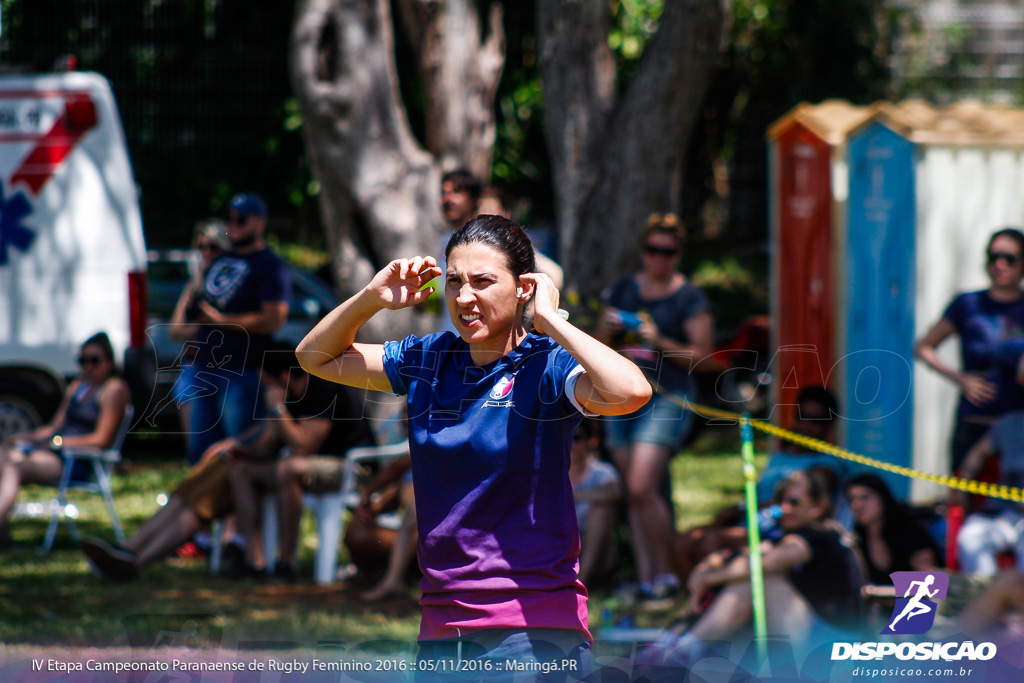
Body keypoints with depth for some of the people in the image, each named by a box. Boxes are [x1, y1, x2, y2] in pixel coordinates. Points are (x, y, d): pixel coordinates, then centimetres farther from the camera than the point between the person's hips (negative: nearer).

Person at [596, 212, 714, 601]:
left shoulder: (689, 299, -2)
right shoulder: (623, 291, 13)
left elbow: (700, 354, -5)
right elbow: (599, 346, 18)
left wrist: (659, 342, -16)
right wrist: (609, 328, -3)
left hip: (666, 398, -6)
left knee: (641, 488, -16)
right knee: (632, 494, 4)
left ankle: (664, 573, -3)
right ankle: (644, 579, 9)